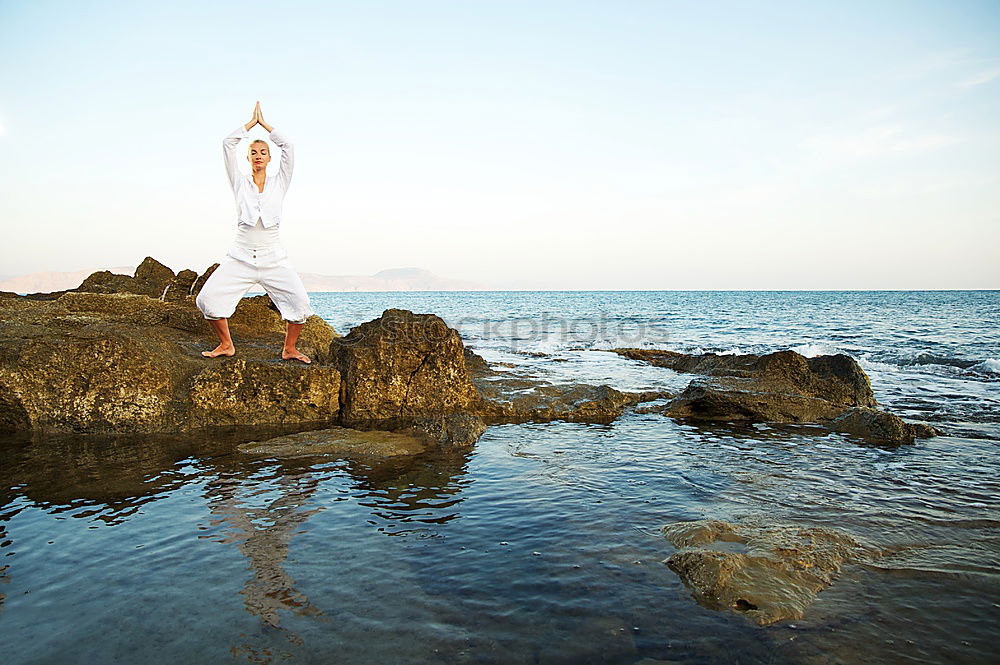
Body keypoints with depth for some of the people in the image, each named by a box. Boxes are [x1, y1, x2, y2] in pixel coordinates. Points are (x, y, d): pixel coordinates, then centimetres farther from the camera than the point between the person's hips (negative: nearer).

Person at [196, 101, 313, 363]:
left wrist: (264, 124, 11)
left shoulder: (279, 183, 11)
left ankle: (289, 349, 7)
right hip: (240, 257, 1)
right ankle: (226, 345, 10)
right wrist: (251, 122, 12)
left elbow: (288, 147, 2)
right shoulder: (240, 182, 12)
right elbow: (227, 144, 5)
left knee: (300, 303, -16)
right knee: (207, 299, -13)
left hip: (273, 258, 0)